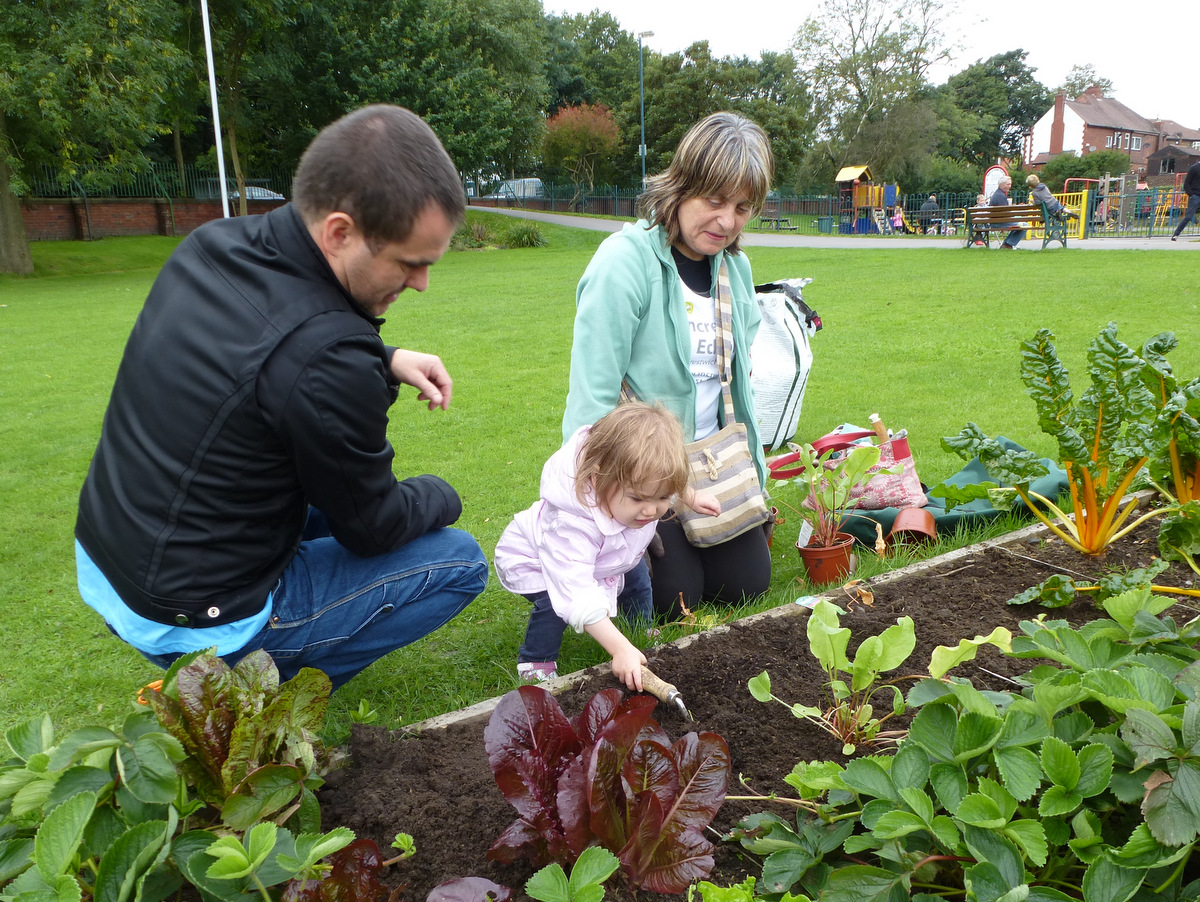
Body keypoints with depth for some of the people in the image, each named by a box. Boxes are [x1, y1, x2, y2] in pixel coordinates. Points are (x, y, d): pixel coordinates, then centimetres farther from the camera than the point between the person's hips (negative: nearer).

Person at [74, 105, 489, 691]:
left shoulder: (209, 246, -6)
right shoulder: (330, 359, -31)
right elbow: (371, 529, -15)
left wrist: (384, 360, 2)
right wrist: (441, 497, 6)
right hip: (192, 625, -8)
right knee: (460, 561, 1)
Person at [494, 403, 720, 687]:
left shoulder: (639, 478, -30)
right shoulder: (573, 526, -50)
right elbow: (578, 595, -52)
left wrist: (691, 497, 6)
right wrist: (621, 649, -56)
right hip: (532, 560, -7)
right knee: (554, 601, -30)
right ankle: (535, 661, -5)